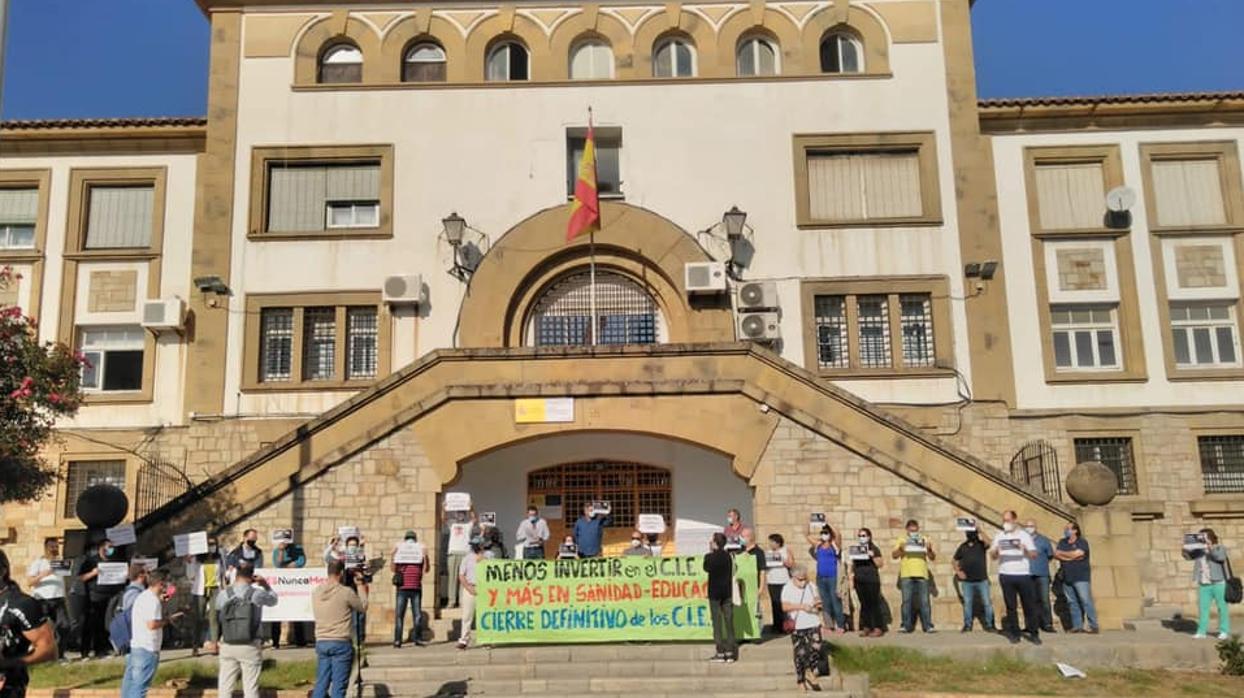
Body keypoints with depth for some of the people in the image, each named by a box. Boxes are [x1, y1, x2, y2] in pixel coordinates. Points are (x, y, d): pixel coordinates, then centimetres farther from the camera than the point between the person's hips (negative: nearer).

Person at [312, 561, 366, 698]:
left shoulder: (317, 592, 3)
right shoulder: (346, 592, -12)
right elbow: (363, 608, 2)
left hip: (321, 642, 5)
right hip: (341, 643, -5)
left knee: (321, 684, 11)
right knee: (338, 686, 0)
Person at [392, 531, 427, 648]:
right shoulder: (399, 551, 8)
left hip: (416, 588, 1)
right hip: (402, 588, -1)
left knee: (417, 613, 0)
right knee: (399, 614, -1)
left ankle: (416, 637, 1)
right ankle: (397, 639, -2)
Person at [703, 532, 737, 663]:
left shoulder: (710, 557, -13)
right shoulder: (728, 556, 0)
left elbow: (706, 568, 4)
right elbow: (731, 574, 6)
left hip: (715, 592, -4)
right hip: (727, 592, 4)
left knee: (717, 623, 2)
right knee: (729, 621, 7)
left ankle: (720, 653, 2)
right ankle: (730, 652, 8)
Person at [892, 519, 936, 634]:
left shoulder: (924, 540, 14)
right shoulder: (901, 540, 11)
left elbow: (932, 558, 10)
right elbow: (894, 555, 3)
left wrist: (930, 549, -11)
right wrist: (900, 549, -18)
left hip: (922, 575, 1)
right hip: (906, 575, -1)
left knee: (924, 601, -2)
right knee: (906, 601, -2)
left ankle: (928, 626, 1)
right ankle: (906, 626, 1)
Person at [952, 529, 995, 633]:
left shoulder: (981, 544, 2)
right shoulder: (963, 546, 9)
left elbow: (987, 542, -24)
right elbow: (954, 561, 16)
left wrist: (980, 530, -25)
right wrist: (958, 571, 2)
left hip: (982, 580, -2)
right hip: (967, 581, 2)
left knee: (987, 603, -2)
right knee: (967, 603, 6)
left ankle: (989, 625, 8)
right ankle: (967, 625, 13)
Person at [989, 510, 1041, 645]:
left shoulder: (1023, 535, 3)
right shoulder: (999, 536, 11)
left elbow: (1034, 554, 0)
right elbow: (993, 556, 12)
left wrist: (1024, 549, -19)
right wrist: (995, 550, -10)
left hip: (1023, 575, -2)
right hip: (1006, 576, 2)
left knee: (1029, 605, -2)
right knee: (1010, 606, 3)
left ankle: (1034, 633, 4)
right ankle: (1014, 633, 8)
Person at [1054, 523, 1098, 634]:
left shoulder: (1082, 542, -1)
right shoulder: (1062, 542, 15)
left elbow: (1076, 554, -15)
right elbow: (1056, 555, 3)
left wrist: (1062, 553, -1)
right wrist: (1071, 557, -9)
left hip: (1081, 578, -5)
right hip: (1067, 578, 5)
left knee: (1086, 601, -8)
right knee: (1072, 603, 4)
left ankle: (1093, 626, -6)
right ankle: (1077, 626, 6)